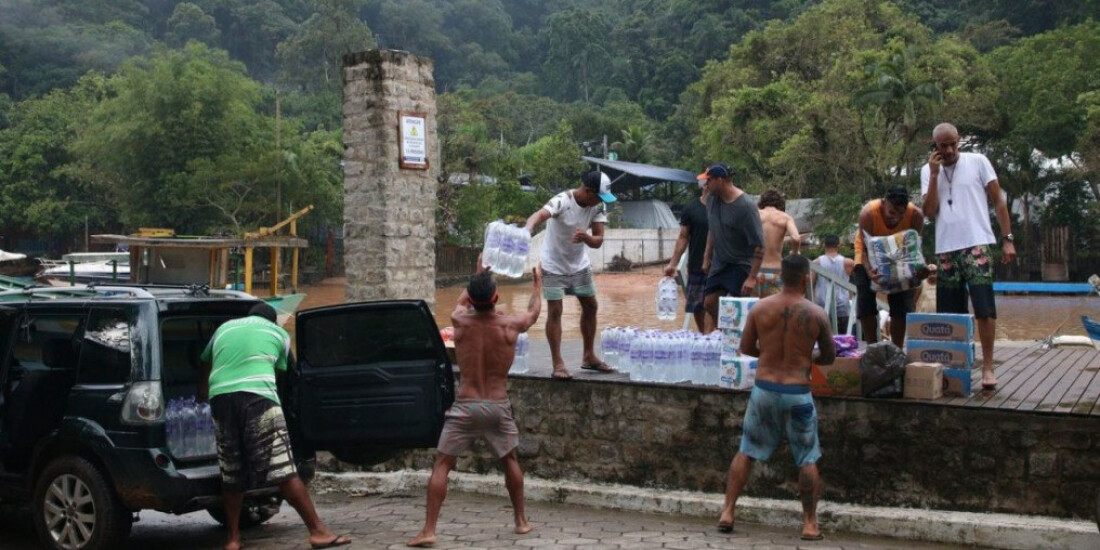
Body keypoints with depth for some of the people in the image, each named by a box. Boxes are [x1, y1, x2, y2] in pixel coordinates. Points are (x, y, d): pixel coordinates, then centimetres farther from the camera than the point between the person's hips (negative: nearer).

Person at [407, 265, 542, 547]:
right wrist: (538, 284, 38)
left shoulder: (460, 321, -5)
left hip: (465, 406, -1)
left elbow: (461, 301, 21)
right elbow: (534, 311, 18)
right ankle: (521, 521, 31)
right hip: (498, 406, 1)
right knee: (509, 460, 23)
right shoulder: (510, 325, -6)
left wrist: (478, 276, 38)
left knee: (441, 465, 3)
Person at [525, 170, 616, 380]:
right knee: (555, 311, -9)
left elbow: (598, 241, -14)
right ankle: (558, 364, -4)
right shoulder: (562, 201, -28)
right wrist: (528, 228, -69)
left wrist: (586, 237, -38)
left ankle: (589, 357, 26)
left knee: (591, 306, 12)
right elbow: (540, 214, -47)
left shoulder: (598, 206, -11)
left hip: (579, 265, 6)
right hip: (554, 266, -6)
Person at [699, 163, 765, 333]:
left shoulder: (746, 206, -23)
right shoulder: (712, 200, -1)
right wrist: (707, 257, 17)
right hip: (718, 264, 7)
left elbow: (758, 245, -23)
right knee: (709, 304, 10)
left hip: (740, 266, -7)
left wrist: (752, 277, -26)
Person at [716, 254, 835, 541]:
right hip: (797, 393, -2)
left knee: (746, 452, 14)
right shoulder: (816, 314, -8)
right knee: (807, 460, 11)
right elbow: (829, 357, 4)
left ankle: (727, 512, 14)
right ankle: (810, 524, 13)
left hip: (764, 389, 2)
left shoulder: (760, 308, -3)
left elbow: (746, 348, 7)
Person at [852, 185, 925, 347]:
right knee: (865, 302, -13)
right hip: (870, 256, -2)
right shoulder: (868, 213, -36)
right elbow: (865, 249, -30)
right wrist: (870, 272, -49)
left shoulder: (916, 215, -30)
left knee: (902, 304, -6)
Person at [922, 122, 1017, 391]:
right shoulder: (928, 171, 9)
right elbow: (930, 211, -1)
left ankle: (987, 367, -3)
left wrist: (1007, 239, -3)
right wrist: (934, 174, -8)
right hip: (946, 249, 3)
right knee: (950, 313, 6)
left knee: (984, 308, -8)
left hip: (977, 245, -3)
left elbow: (999, 201, 4)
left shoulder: (977, 161, 2)